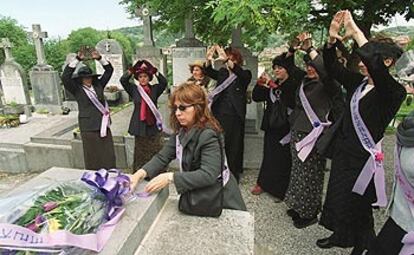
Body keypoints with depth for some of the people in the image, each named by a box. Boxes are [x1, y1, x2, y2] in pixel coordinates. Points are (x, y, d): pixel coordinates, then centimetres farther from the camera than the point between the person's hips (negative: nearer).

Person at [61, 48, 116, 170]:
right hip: (89, 128, -4)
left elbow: (109, 70, 9)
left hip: (104, 126, 4)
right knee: (93, 159, 4)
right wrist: (77, 59, -18)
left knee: (108, 157, 10)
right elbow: (65, 77, -15)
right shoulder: (77, 90, -1)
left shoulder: (98, 85, 8)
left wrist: (99, 58, -5)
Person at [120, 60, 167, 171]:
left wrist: (154, 70, -15)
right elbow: (123, 80, -9)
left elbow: (164, 82, -11)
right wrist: (133, 69, -14)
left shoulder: (155, 89, 3)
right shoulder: (134, 89, 3)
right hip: (139, 125, 0)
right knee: (140, 153, 11)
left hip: (153, 125, 0)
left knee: (156, 153, 6)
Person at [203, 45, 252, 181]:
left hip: (234, 117, -3)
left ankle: (233, 178, 17)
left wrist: (227, 60, -38)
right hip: (219, 115, 4)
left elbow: (240, 74, -23)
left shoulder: (245, 75, 0)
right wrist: (209, 60, -27)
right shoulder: (222, 72, 13)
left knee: (233, 148, 4)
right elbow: (210, 72, -6)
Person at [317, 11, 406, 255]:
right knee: (337, 196, 20)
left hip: (363, 158, -6)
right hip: (343, 152, 7)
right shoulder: (358, 83, 1)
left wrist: (356, 32, -35)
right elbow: (332, 66, 3)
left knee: (357, 205, 11)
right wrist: (332, 38, -14)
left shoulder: (393, 92, -18)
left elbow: (378, 70, -39)